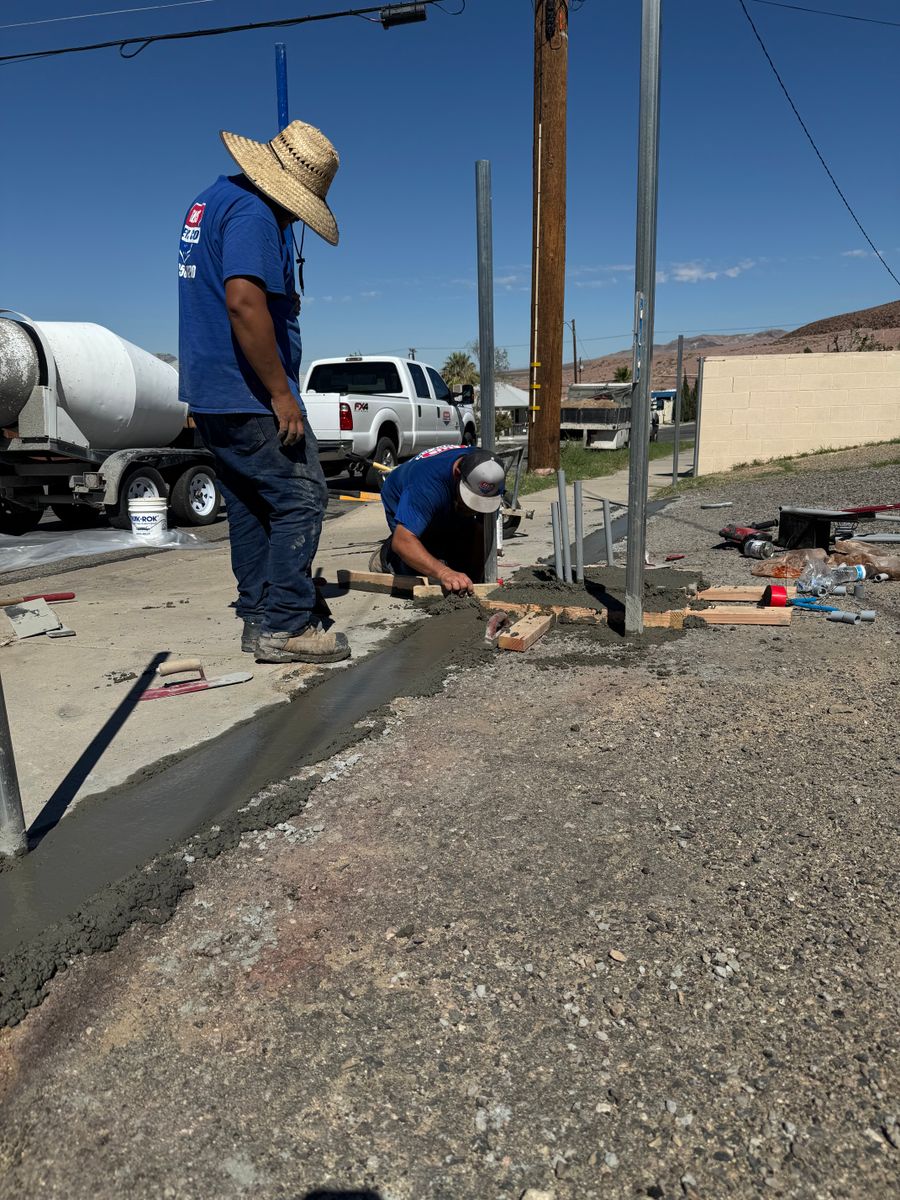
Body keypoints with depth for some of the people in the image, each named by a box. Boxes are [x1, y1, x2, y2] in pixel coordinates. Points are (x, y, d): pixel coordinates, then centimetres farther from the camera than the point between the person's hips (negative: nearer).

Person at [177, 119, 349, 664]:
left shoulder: (212, 199, 20)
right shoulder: (252, 213, -14)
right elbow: (244, 302, -26)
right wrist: (281, 393, -22)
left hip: (211, 394, 10)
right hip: (249, 395, -10)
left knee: (251, 507, 13)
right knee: (301, 497, -6)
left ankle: (259, 618, 18)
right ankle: (286, 625, -5)